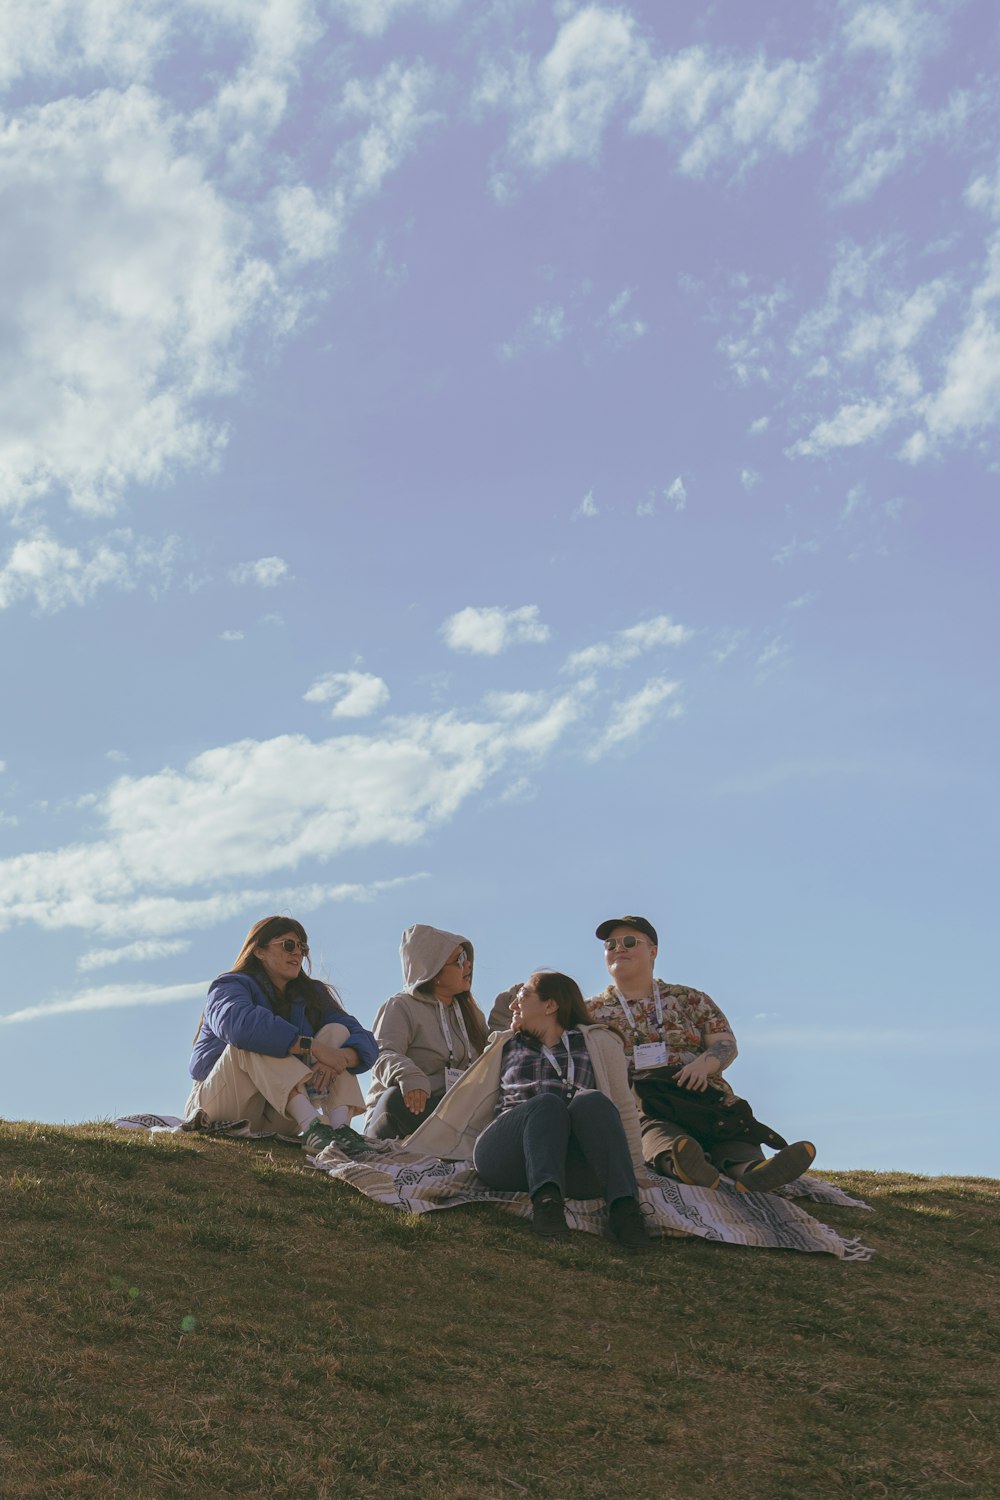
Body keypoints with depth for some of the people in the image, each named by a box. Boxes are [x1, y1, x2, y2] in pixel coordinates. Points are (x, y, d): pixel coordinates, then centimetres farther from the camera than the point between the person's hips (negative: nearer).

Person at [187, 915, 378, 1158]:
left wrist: (339, 1058, -29)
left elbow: (365, 1042, -5)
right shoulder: (230, 987, -5)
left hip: (278, 1119, 5)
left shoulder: (311, 995, 11)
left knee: (337, 1031, -8)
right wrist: (313, 1048, -37)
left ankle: (340, 1126, -35)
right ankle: (312, 1124, -49)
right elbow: (240, 1024, -32)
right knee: (255, 1041, -28)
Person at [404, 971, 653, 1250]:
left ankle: (623, 1206, -49)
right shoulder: (506, 1046, 32)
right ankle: (546, 1199, -54)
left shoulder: (597, 1042, 25)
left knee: (592, 1101, -31)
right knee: (547, 1104, -31)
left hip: (575, 1166, -1)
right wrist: (413, 1153, 21)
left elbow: (622, 1107, 20)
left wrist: (632, 1167, 10)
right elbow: (467, 1107, 27)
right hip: (504, 1159, 1)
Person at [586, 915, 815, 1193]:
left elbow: (725, 1044, 12)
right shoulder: (591, 1012, 20)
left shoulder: (689, 1000, 23)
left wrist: (703, 1064, -13)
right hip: (635, 1108, -2)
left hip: (701, 1098, 2)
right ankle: (677, 1160, -74)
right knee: (658, 1133, -40)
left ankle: (749, 1168, -66)